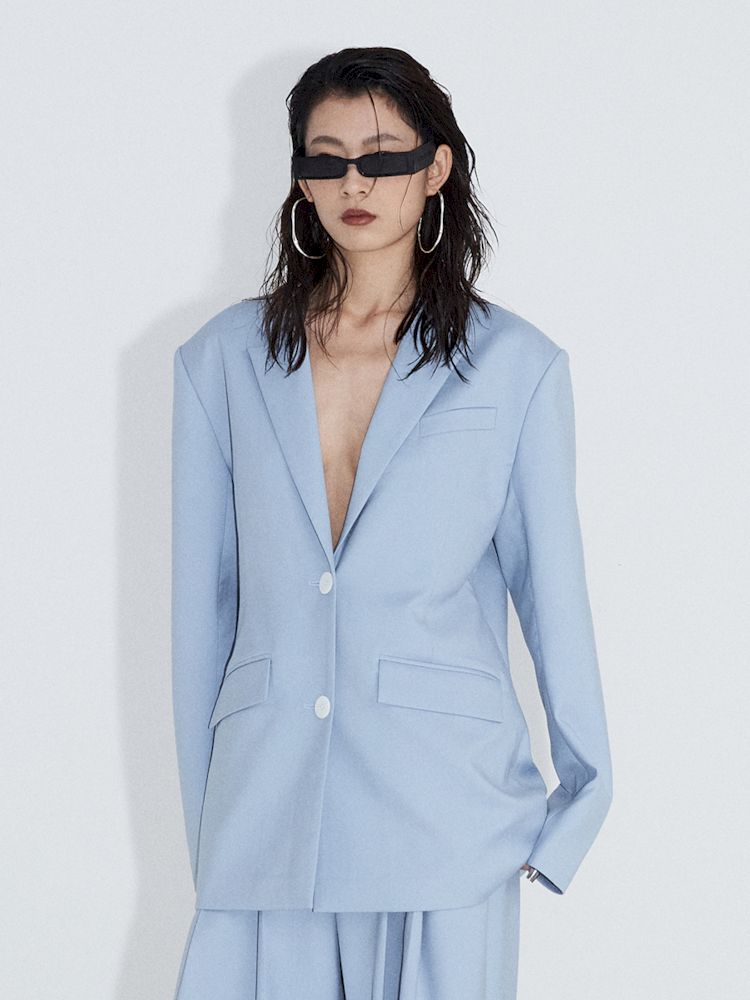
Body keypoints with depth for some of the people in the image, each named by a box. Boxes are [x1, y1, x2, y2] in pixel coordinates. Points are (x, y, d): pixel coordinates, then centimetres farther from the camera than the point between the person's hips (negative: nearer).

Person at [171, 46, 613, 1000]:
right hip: (263, 815, 2)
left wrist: (575, 809, 8)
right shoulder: (223, 359, 9)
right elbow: (200, 600, 11)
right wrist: (202, 820, 11)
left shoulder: (515, 366, 4)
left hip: (442, 819, -1)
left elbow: (552, 588, 6)